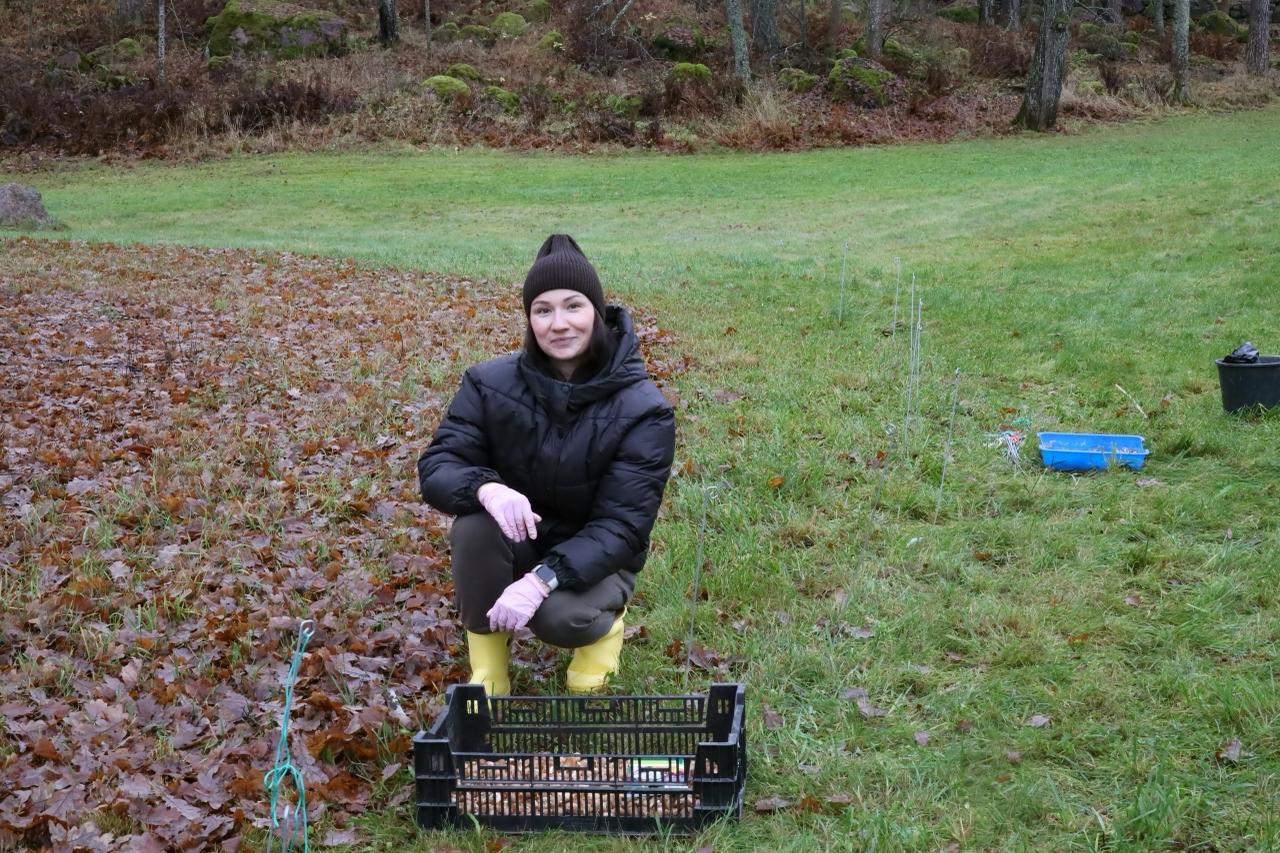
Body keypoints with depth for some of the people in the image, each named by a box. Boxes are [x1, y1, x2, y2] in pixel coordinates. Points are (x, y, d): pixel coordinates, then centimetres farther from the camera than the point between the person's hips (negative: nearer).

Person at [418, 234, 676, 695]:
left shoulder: (643, 409, -19)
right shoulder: (491, 383, -12)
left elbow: (622, 525, -23)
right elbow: (436, 466, -16)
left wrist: (543, 579, -38)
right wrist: (486, 488, -41)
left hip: (591, 555, -2)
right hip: (516, 541, 2)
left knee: (560, 617, -33)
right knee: (474, 526, -31)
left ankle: (602, 621, 5)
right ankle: (486, 671, -10)